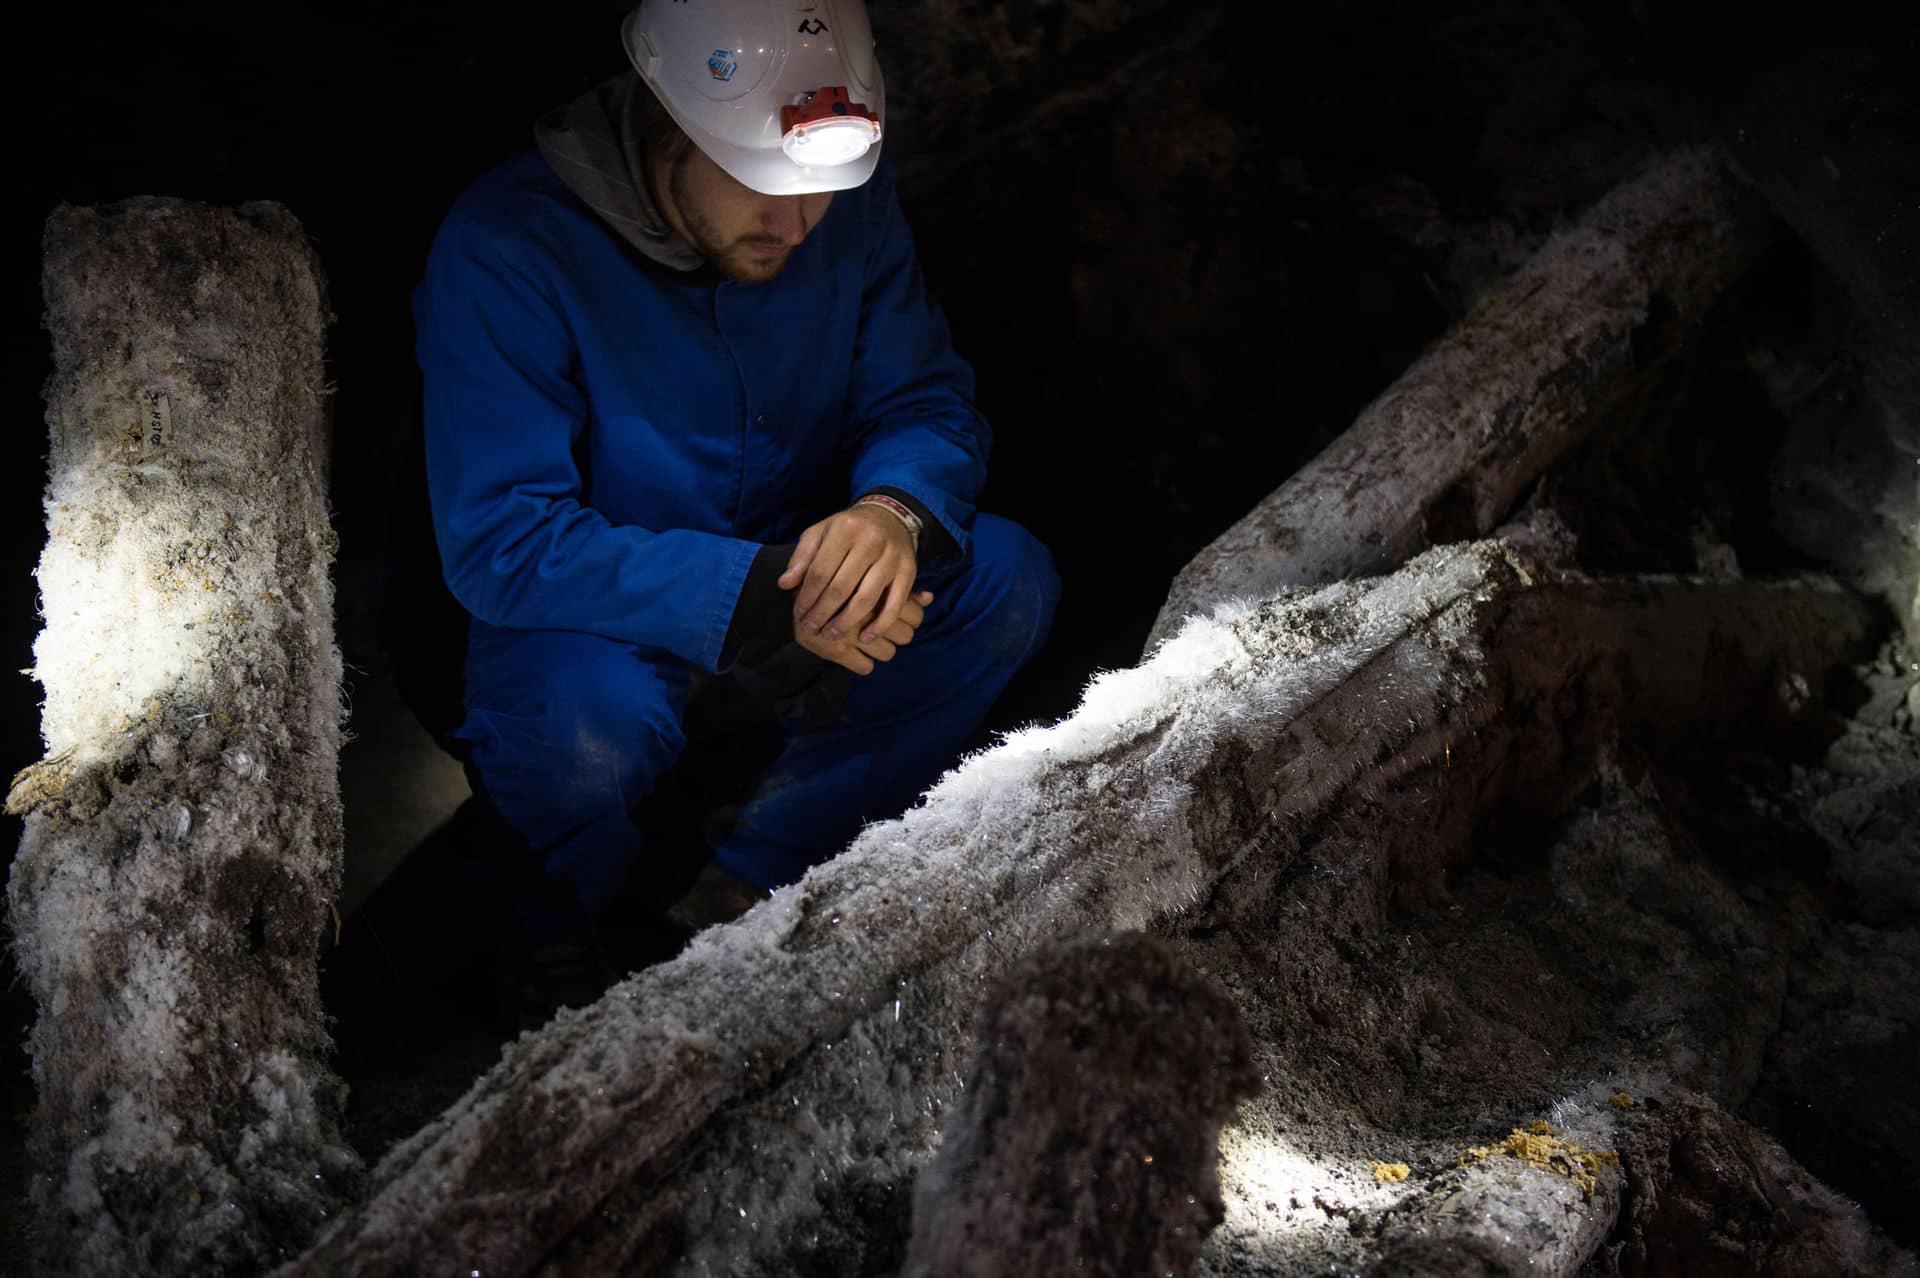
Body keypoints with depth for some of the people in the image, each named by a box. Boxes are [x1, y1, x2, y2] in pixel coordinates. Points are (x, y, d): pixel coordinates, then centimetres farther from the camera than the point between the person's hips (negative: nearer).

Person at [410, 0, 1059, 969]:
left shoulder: (851, 205, -8)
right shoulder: (503, 252, -24)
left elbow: (928, 404, -4)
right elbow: (498, 542, -28)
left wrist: (897, 508, -30)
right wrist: (752, 596, -38)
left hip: (792, 579, 5)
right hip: (591, 617, -5)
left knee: (1007, 580, -19)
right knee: (588, 727, -38)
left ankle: (738, 887, -11)